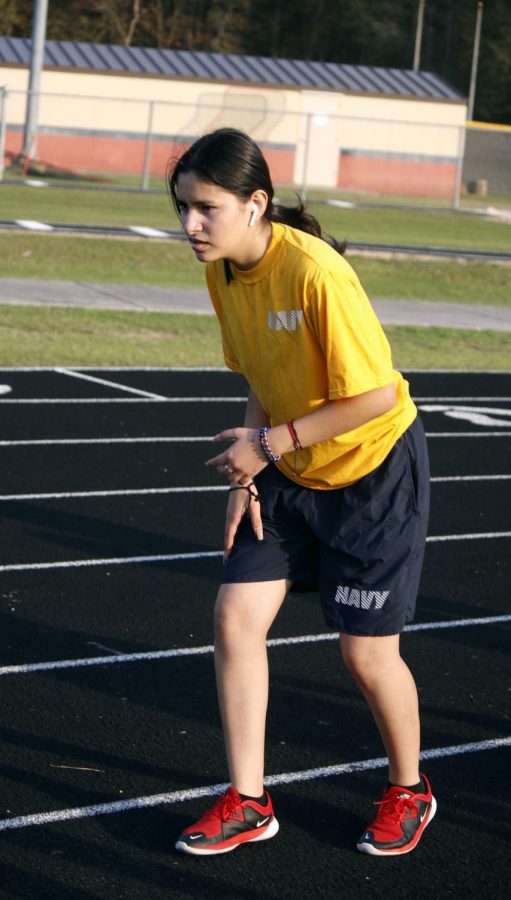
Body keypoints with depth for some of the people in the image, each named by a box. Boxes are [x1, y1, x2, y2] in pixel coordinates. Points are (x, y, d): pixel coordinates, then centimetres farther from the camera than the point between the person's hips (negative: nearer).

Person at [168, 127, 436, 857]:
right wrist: (250, 475, -3)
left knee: (367, 653, 2)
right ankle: (247, 804, 7)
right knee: (236, 614, -4)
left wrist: (270, 443, -23)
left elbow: (376, 394, -27)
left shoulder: (316, 274, -29)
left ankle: (409, 792, 29)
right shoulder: (224, 273, -5)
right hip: (289, 474, 7)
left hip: (374, 470, -7)